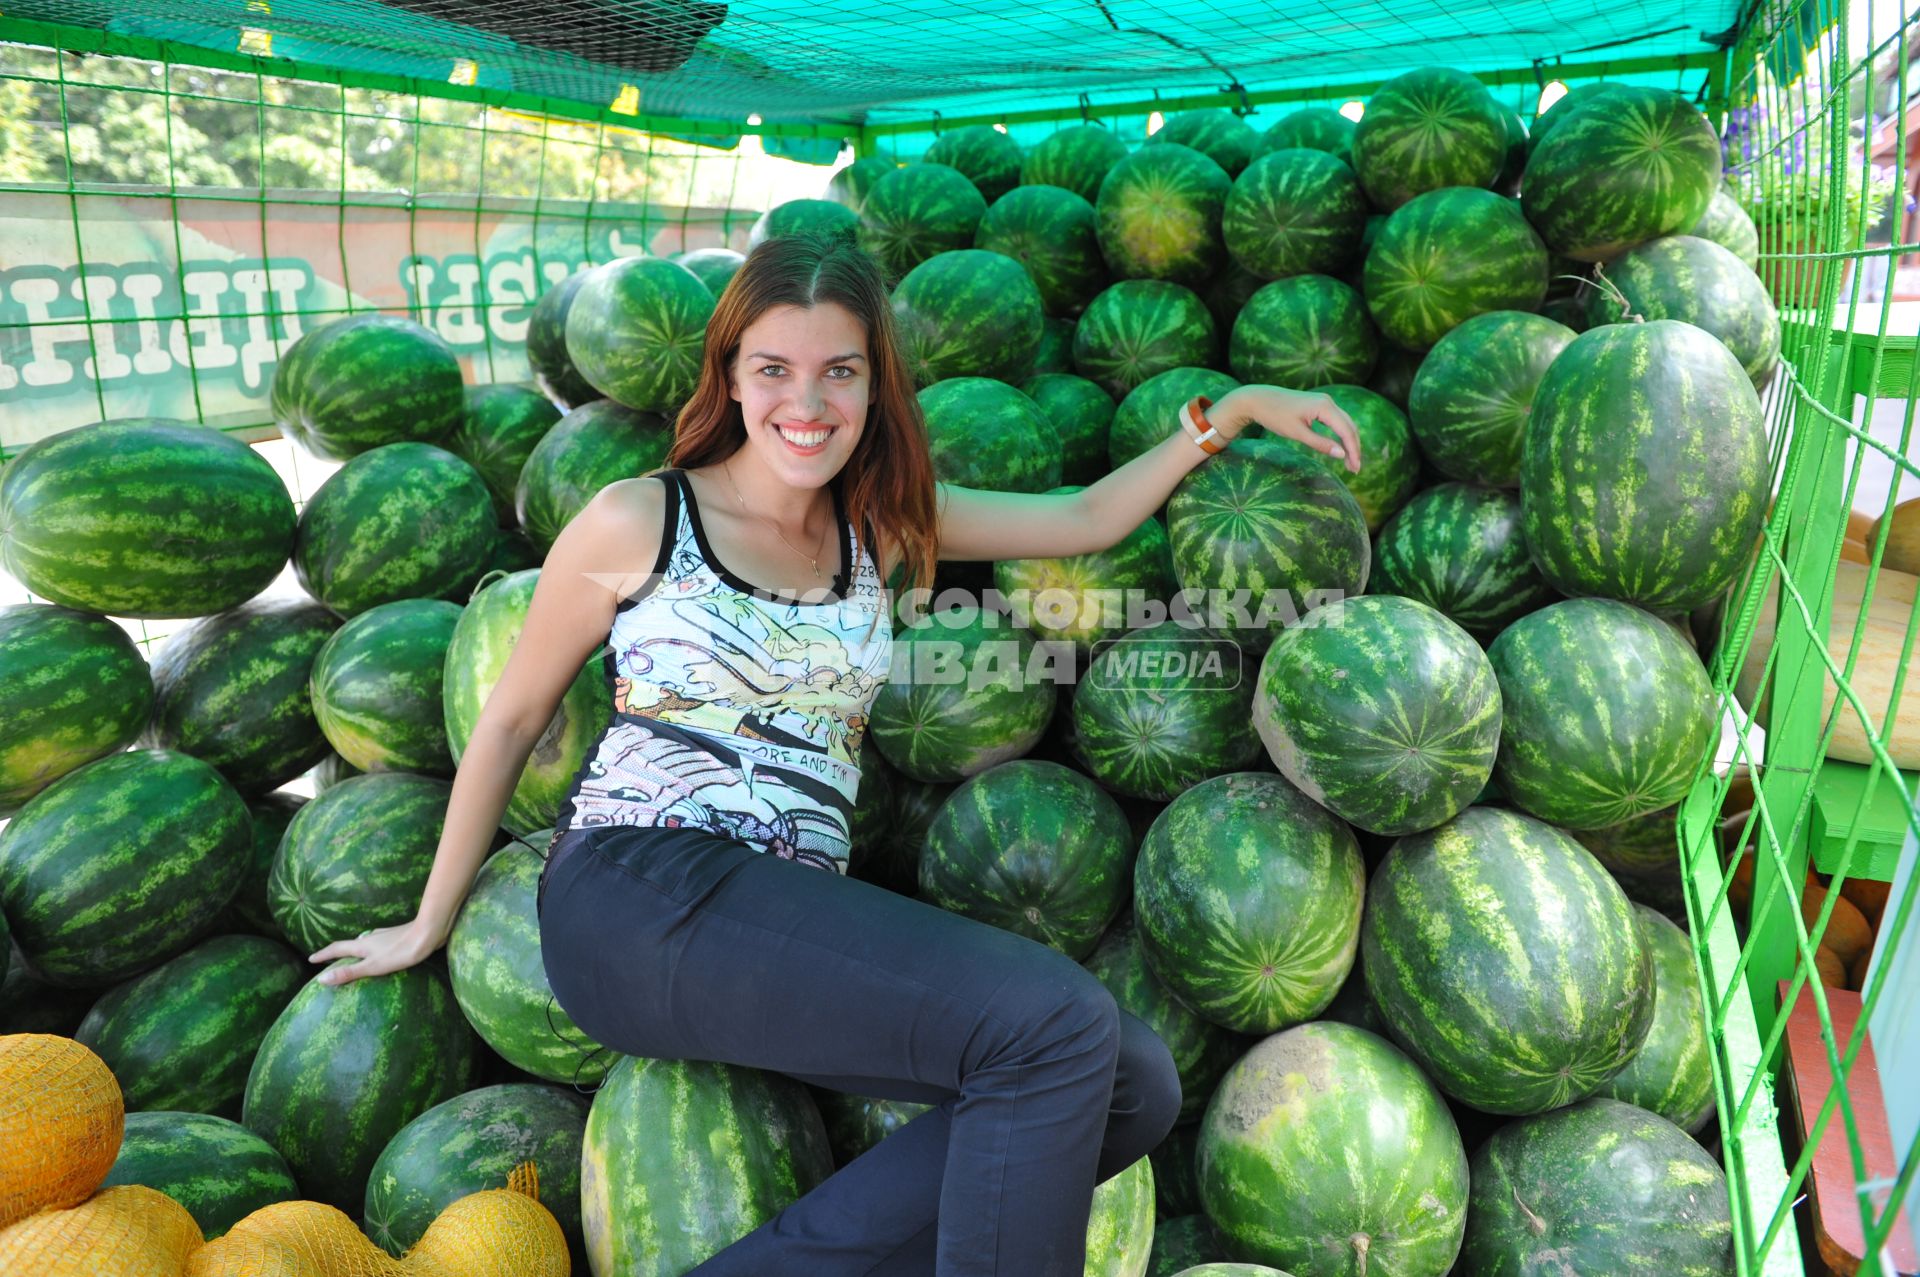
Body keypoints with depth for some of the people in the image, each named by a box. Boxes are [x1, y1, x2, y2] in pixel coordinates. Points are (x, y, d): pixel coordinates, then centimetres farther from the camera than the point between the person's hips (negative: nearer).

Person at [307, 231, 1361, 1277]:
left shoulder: (881, 524, 16)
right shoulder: (637, 523, 2)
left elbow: (1087, 521, 19)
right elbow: (510, 720, 9)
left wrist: (1231, 409, 11)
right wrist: (428, 926, 15)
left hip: (794, 919, 6)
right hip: (640, 891, -6)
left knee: (1136, 1087, -12)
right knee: (1056, 1024, -24)